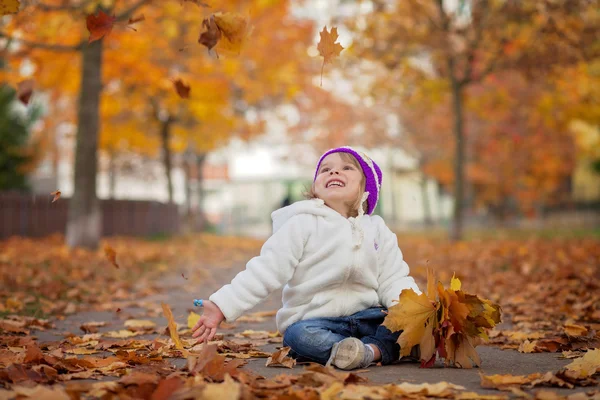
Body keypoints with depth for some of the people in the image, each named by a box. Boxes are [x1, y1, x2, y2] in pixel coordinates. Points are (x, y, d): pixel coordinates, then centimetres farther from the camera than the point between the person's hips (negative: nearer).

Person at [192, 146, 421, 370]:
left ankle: (370, 351, -35)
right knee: (301, 335, -36)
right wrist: (222, 305, -20)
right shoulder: (303, 224, -3)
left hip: (367, 316, 4)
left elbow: (394, 279, 6)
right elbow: (266, 270, -9)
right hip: (313, 319, -4)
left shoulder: (377, 229, 11)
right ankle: (393, 347, -40)